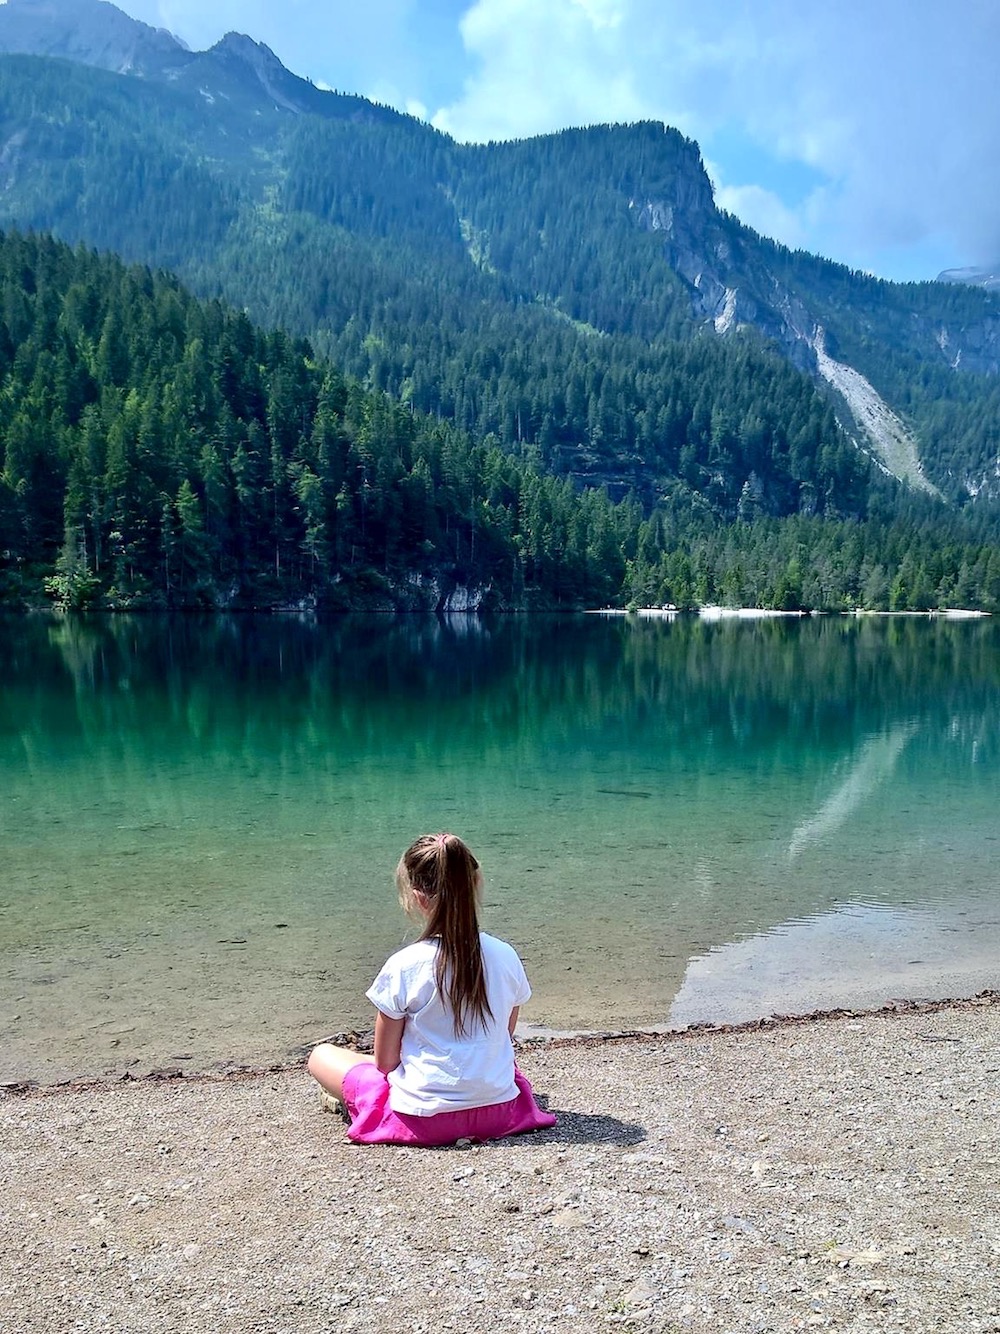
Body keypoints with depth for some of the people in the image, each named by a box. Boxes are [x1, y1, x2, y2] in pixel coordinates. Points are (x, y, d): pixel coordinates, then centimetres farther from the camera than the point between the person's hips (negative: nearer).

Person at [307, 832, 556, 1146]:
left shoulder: (403, 966, -15)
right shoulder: (506, 957, -5)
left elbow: (385, 1062, -5)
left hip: (424, 1118, -2)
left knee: (321, 1054, 15)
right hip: (499, 1111, 3)